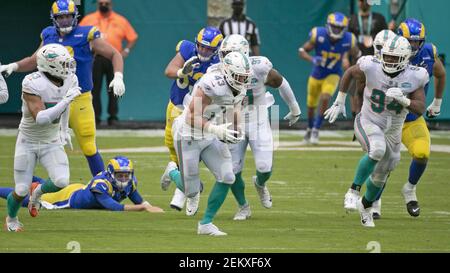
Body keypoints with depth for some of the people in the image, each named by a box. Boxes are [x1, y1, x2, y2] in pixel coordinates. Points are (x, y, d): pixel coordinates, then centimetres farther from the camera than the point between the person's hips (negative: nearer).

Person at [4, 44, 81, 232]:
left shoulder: (70, 80, -8)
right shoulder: (33, 85, -28)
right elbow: (40, 118, -35)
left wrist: (64, 131, 22)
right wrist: (65, 101, -39)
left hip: (52, 143, 4)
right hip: (28, 143, -4)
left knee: (61, 181, -17)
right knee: (21, 191, -3)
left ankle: (37, 193, 18)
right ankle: (11, 218, 31)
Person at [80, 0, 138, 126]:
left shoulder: (121, 21, 10)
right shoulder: (88, 19, 10)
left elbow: (133, 38, 12)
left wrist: (126, 50, -3)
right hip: (95, 58, 0)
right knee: (94, 89, -1)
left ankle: (113, 116, 5)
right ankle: (95, 117, 3)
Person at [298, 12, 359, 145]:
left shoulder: (348, 40, -21)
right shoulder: (318, 35, -23)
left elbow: (356, 54, 1)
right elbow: (302, 51, -14)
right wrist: (312, 59, -32)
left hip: (333, 75, -1)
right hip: (317, 74, 1)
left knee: (325, 99, -24)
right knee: (311, 105, 13)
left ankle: (316, 130, -8)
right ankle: (310, 129, 42)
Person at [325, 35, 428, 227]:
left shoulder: (414, 78, -17)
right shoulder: (371, 68, -21)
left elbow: (420, 109, -17)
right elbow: (350, 73, -1)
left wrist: (402, 99, -36)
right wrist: (339, 102, 3)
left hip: (392, 131, 3)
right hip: (368, 123, -3)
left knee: (379, 177, 17)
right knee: (377, 150, -36)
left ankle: (365, 206, 47)